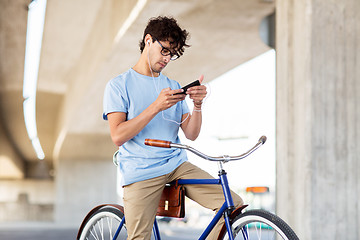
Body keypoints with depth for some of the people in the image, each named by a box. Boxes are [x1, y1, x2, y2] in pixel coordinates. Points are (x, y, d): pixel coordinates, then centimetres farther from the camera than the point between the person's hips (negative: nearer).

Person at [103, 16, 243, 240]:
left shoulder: (173, 86, 17)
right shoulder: (119, 85, 3)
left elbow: (191, 134, 9)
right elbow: (118, 136, -10)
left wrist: (197, 105, -10)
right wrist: (157, 106, -17)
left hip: (178, 165, 4)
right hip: (140, 173, -4)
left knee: (234, 204, -13)